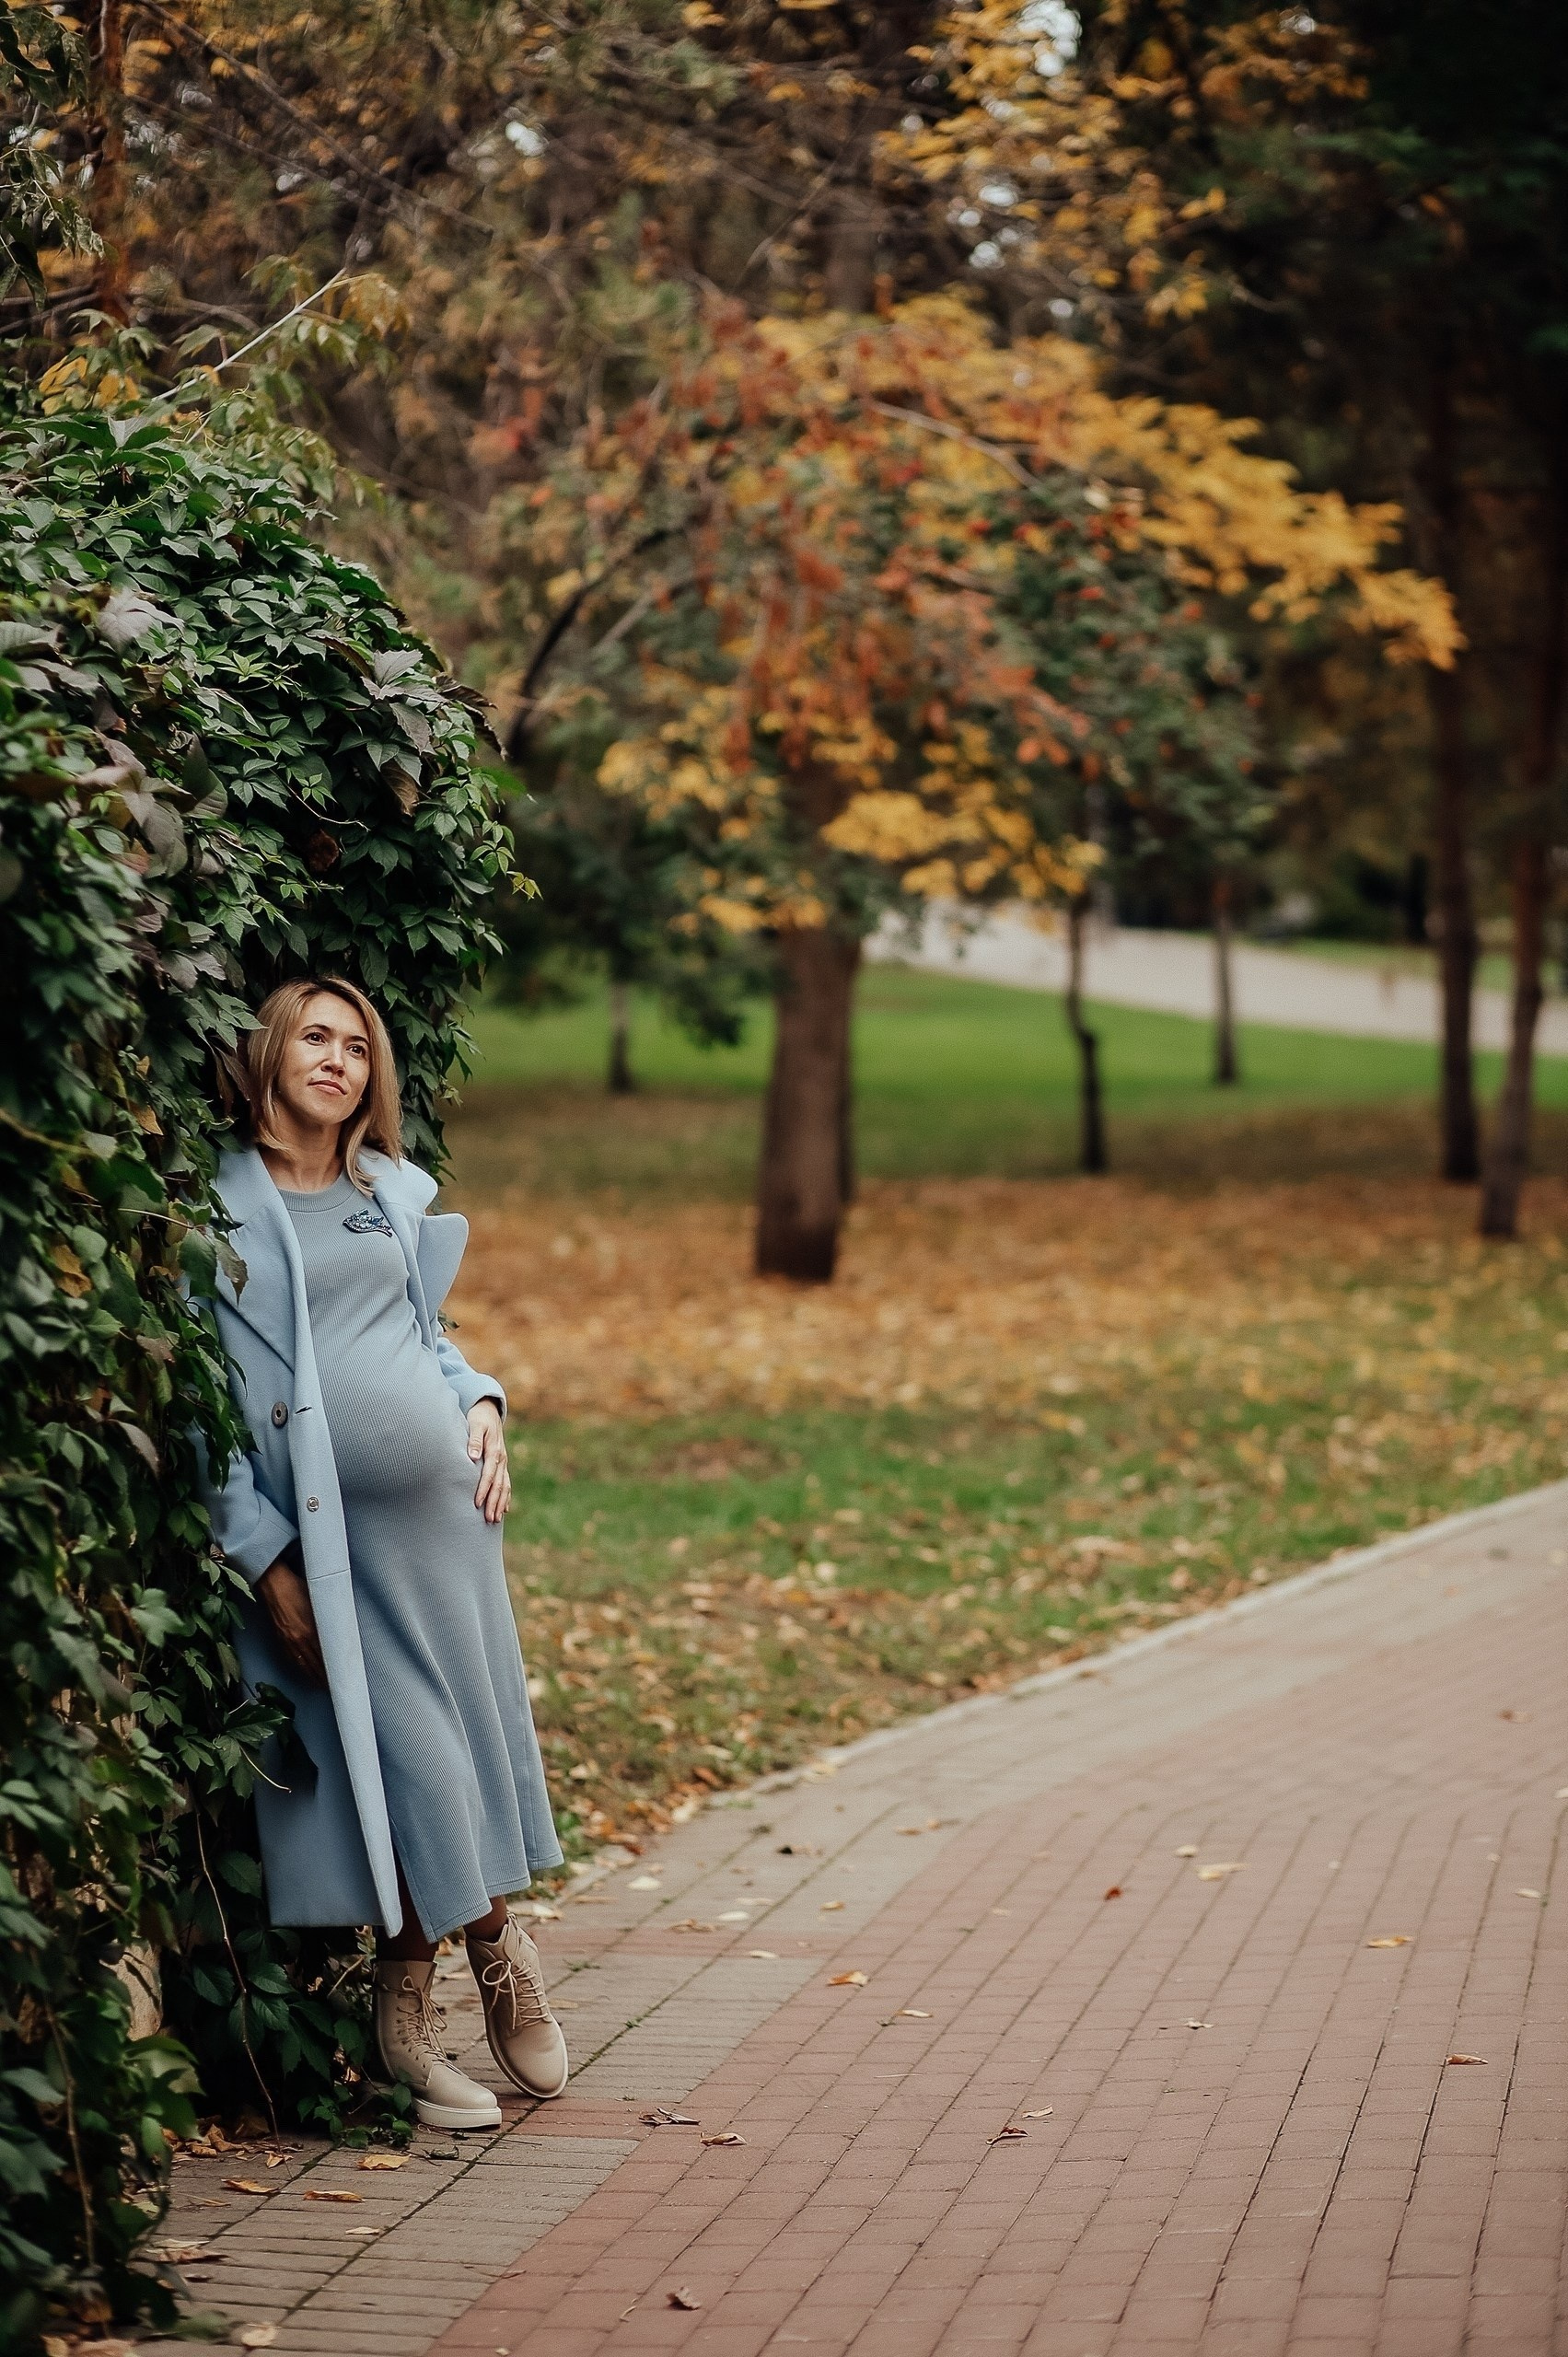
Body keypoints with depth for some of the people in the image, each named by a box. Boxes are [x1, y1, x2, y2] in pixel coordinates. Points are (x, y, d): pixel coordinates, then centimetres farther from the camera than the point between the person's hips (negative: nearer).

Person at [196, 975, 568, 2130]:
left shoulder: (396, 1193, 14)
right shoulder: (216, 1205, -2)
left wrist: (481, 1403, 3)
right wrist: (264, 1557, -10)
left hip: (439, 1500, 5)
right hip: (323, 1529, -5)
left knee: (470, 1733, 5)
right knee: (403, 1754, -4)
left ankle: (410, 2004, 20)